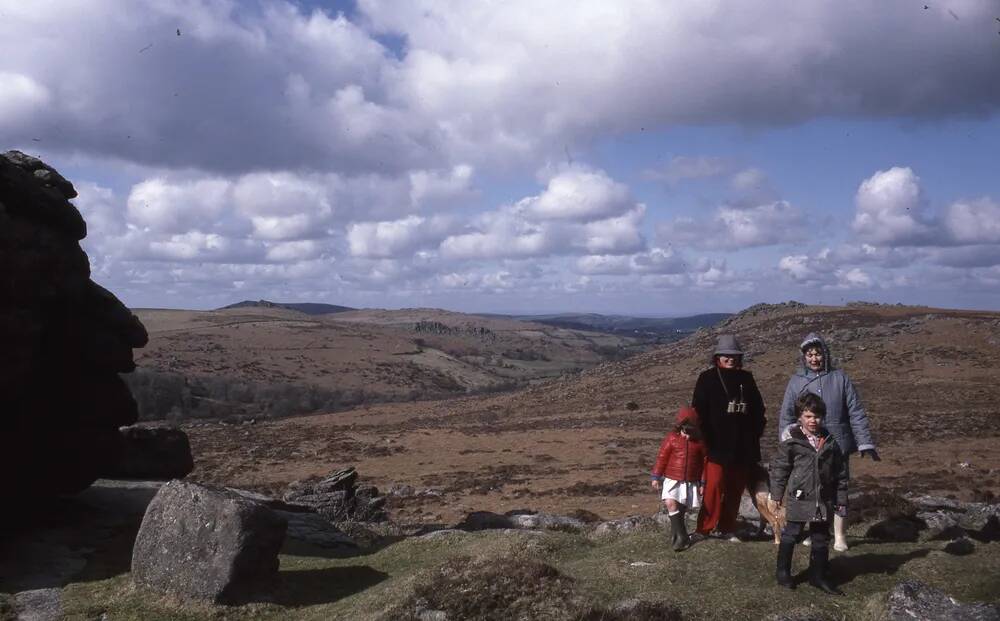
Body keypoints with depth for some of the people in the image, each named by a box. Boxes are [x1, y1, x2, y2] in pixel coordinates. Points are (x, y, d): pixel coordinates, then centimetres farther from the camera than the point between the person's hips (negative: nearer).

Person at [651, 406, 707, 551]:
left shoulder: (699, 442, 0)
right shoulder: (672, 438, -4)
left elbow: (703, 463, 6)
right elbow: (662, 457, 0)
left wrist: (703, 483, 6)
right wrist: (656, 477, -1)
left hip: (691, 482, 2)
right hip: (672, 480, -2)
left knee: (682, 509, 6)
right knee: (671, 504, -19)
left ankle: (676, 532, 25)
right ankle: (682, 536, -14)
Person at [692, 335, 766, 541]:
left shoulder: (746, 379, 12)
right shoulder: (707, 379, 1)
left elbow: (757, 409, 17)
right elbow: (699, 411, -3)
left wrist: (757, 430, 7)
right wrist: (705, 438, -10)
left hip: (743, 447, 5)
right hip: (717, 446, -4)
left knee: (736, 488, 9)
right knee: (714, 486, -12)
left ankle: (728, 528, 20)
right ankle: (704, 529, -3)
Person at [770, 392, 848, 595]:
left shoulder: (830, 442, 2)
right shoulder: (791, 441, -10)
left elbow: (840, 472, 8)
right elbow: (779, 467, -4)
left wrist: (841, 499, 8)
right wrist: (777, 494, -2)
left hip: (823, 500, 4)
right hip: (798, 498, -4)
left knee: (821, 539, 12)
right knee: (791, 534, 8)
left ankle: (818, 576, 25)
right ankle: (782, 571, 22)